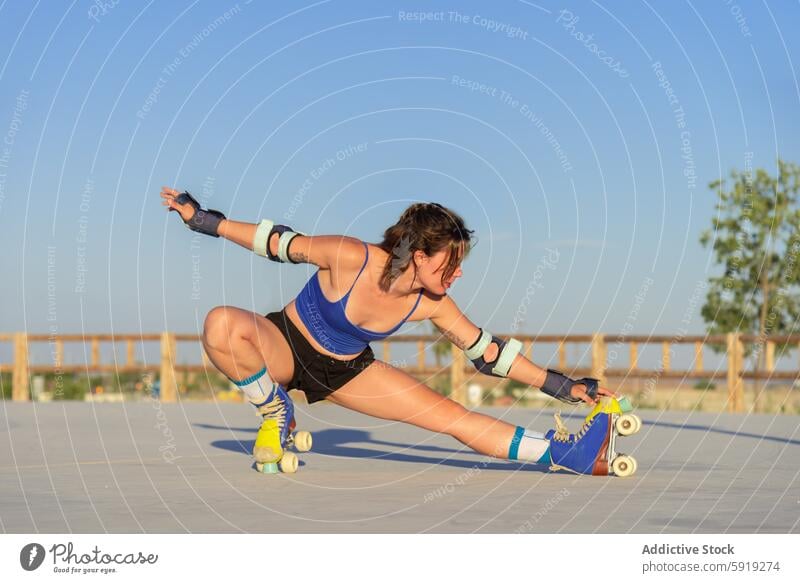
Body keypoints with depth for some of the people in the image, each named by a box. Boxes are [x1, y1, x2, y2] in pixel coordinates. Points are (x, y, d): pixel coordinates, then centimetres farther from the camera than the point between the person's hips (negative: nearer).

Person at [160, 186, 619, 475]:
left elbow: (487, 350, -3)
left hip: (346, 372, 4)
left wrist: (564, 387, -5)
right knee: (221, 324, -39)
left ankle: (567, 454, -12)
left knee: (453, 416, -12)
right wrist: (202, 219, -11)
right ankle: (277, 412, -14)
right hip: (284, 346, -4)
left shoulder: (433, 305, -14)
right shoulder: (350, 258, -30)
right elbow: (279, 243, -16)